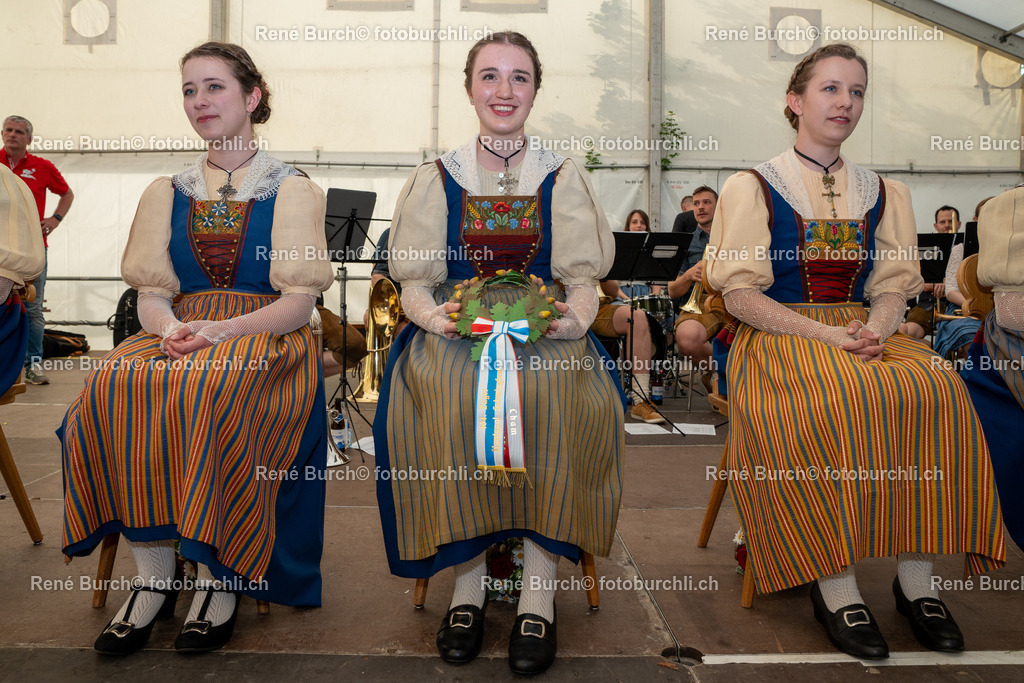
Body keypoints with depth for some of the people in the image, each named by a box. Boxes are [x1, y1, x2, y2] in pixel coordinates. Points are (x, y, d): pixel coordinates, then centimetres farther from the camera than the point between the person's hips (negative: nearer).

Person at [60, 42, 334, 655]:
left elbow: (299, 301, -4)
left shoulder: (292, 190, 6)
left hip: (265, 338, -4)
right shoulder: (168, 194, 19)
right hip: (182, 334, 4)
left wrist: (222, 331, -19)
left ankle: (218, 577, -21)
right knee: (116, 384, -28)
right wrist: (170, 326, -14)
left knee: (213, 391, -36)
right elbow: (153, 293, 10)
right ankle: (154, 576, -18)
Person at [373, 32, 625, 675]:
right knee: (442, 392, -32)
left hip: (544, 330, 0)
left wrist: (571, 316, -18)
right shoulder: (436, 179, 11)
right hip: (456, 331, 1)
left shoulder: (563, 178, 11)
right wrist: (439, 316, -18)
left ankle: (539, 588, -21)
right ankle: (469, 578, -17)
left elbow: (584, 279, 4)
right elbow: (414, 282, 5)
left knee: (558, 391, -32)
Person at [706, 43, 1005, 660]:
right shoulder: (753, 188, 4)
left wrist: (875, 329, -13)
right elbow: (741, 294, -6)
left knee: (936, 388, -27)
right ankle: (835, 585, -25)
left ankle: (917, 576, -19)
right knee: (841, 401, -35)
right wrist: (826, 334, -18)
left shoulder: (884, 194, 18)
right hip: (779, 337, -4)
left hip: (865, 334, 4)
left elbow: (895, 284, 11)